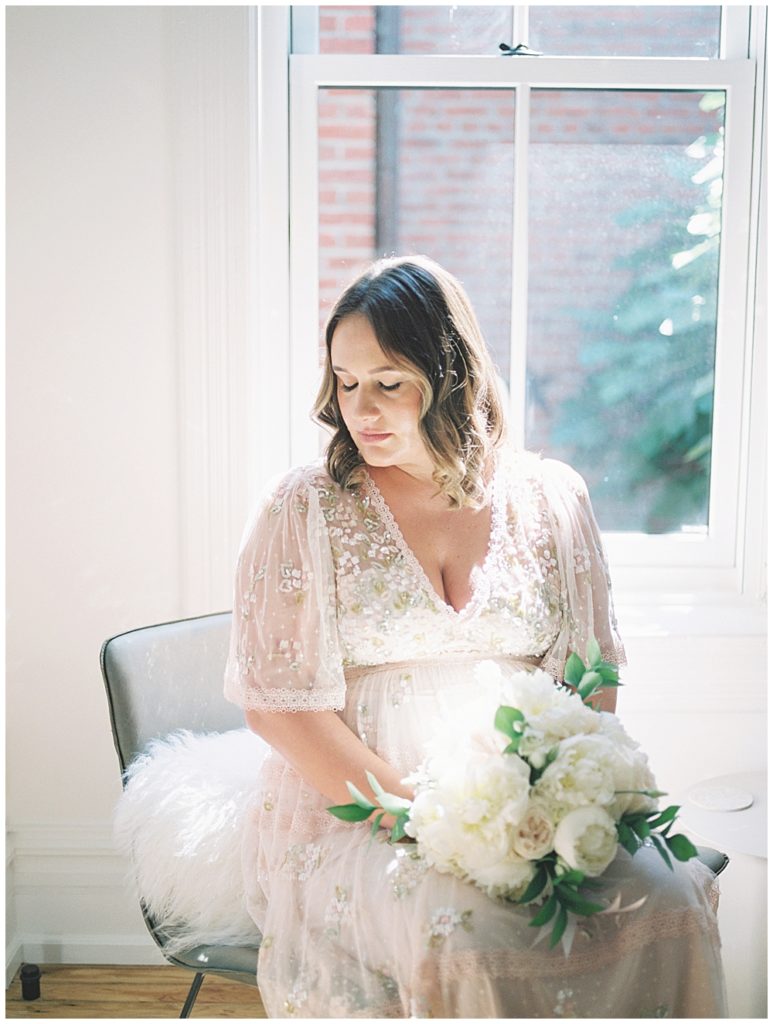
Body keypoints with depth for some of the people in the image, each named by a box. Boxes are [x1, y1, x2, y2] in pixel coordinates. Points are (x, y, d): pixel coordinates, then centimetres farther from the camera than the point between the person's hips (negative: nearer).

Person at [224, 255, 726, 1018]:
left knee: (671, 896, -22)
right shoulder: (303, 512, -1)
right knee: (466, 933, -32)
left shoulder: (550, 499, 7)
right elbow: (279, 703, -6)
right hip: (351, 812, -2)